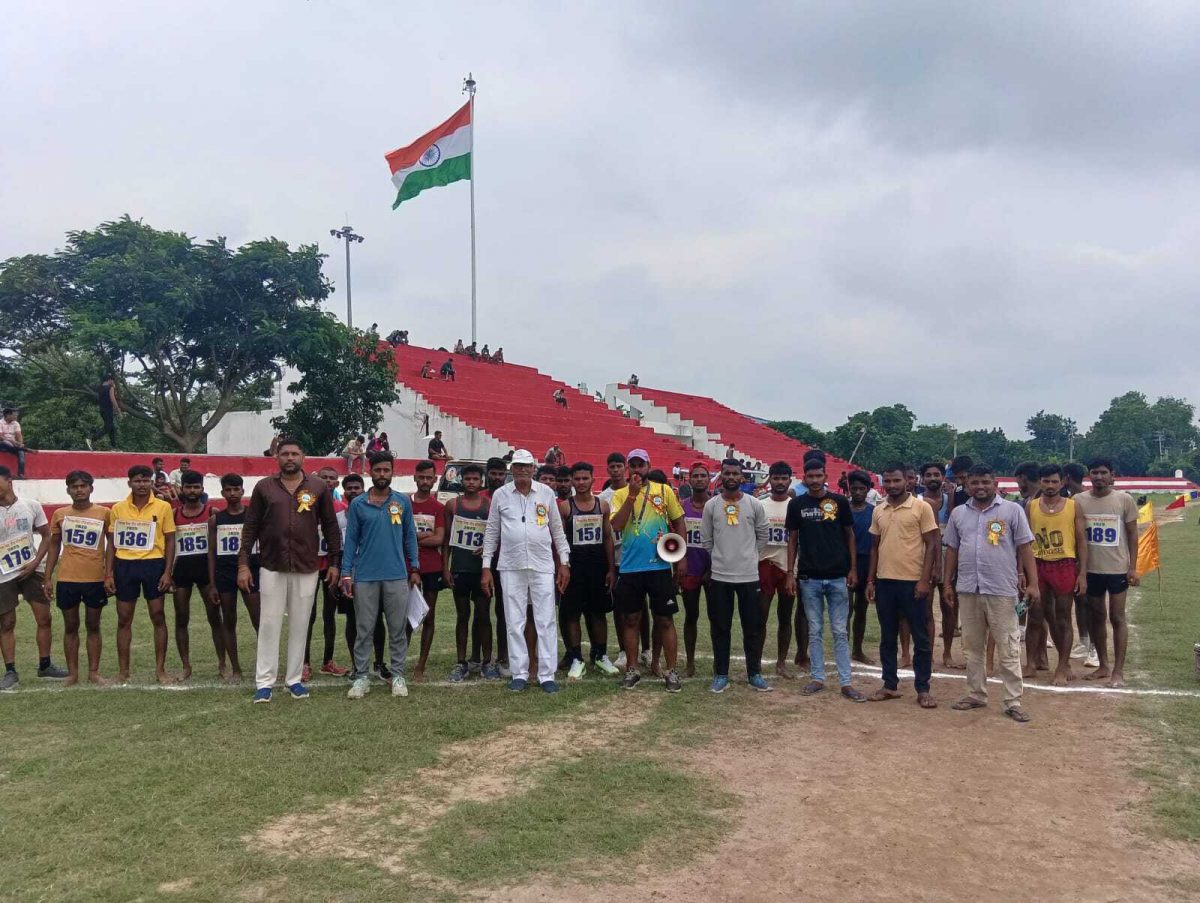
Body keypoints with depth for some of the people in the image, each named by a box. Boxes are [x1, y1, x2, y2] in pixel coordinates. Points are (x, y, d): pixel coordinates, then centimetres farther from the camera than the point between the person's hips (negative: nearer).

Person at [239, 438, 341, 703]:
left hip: (307, 568, 0)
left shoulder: (318, 487, 3)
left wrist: (335, 562, 3)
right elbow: (251, 528, 4)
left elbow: (331, 526, 7)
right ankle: (264, 682, 9)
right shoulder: (264, 487, 3)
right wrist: (243, 564, -2)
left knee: (300, 626, 7)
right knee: (269, 625, 2)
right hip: (272, 567, 0)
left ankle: (294, 679, 17)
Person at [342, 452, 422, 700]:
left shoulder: (403, 501, 4)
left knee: (398, 629, 6)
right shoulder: (358, 504, 2)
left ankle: (398, 675, 15)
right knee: (364, 629, 6)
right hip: (365, 577, -1)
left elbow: (410, 536, 8)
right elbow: (351, 540, 3)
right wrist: (346, 574, -2)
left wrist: (414, 568, 4)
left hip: (397, 576, 1)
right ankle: (361, 676, 14)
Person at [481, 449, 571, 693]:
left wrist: (564, 562, 5)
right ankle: (519, 674, 14)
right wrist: (486, 567, 3)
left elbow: (557, 529, 9)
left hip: (542, 565, 0)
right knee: (514, 623, 5)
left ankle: (547, 675, 6)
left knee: (545, 622, 0)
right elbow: (491, 532, 7)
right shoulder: (500, 494, 3)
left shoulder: (546, 493, 4)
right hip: (511, 567, 0)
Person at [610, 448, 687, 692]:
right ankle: (632, 670, 21)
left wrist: (681, 557, 2)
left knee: (665, 619, 4)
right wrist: (632, 495, -19)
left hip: (660, 566, -1)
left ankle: (671, 671, 13)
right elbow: (617, 525, -14)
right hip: (630, 568, 1)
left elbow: (679, 522, 8)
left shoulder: (664, 490, 2)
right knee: (631, 619, 9)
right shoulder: (620, 494, 1)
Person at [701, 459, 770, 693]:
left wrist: (751, 557, 11)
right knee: (720, 627, 6)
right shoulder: (711, 505, -1)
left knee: (752, 626, 7)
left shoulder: (754, 504, -1)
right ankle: (721, 674, 16)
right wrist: (719, 559, 9)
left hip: (749, 575, 0)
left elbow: (762, 535, 10)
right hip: (719, 576, 0)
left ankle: (754, 673, 19)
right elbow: (706, 540, 7)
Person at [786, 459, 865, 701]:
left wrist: (853, 569, 0)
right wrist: (790, 573, 1)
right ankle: (817, 678, 17)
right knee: (815, 631, 8)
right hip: (809, 578, 1)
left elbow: (849, 536, 6)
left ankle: (846, 682, 7)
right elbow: (792, 540, 6)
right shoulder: (797, 505, 3)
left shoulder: (839, 502, 1)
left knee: (840, 631, 3)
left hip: (838, 577, -1)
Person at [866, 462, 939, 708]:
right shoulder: (878, 511, 9)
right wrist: (871, 580, 10)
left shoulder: (921, 507, -5)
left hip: (912, 581, -5)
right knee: (887, 637, 11)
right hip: (884, 581, 5)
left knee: (920, 637, 3)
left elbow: (932, 545, -6)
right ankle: (890, 685, 21)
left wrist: (924, 580, -13)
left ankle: (923, 689, 12)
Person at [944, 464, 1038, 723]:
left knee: (1008, 649, 1)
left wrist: (1032, 583, -8)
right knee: (972, 647, 13)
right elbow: (952, 550, 14)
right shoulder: (958, 513, 9)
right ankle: (976, 694, 25)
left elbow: (1025, 548, -3)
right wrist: (948, 583, 11)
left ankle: (1013, 701, 9)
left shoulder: (1012, 510, -2)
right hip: (967, 589, 4)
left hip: (1002, 590, -4)